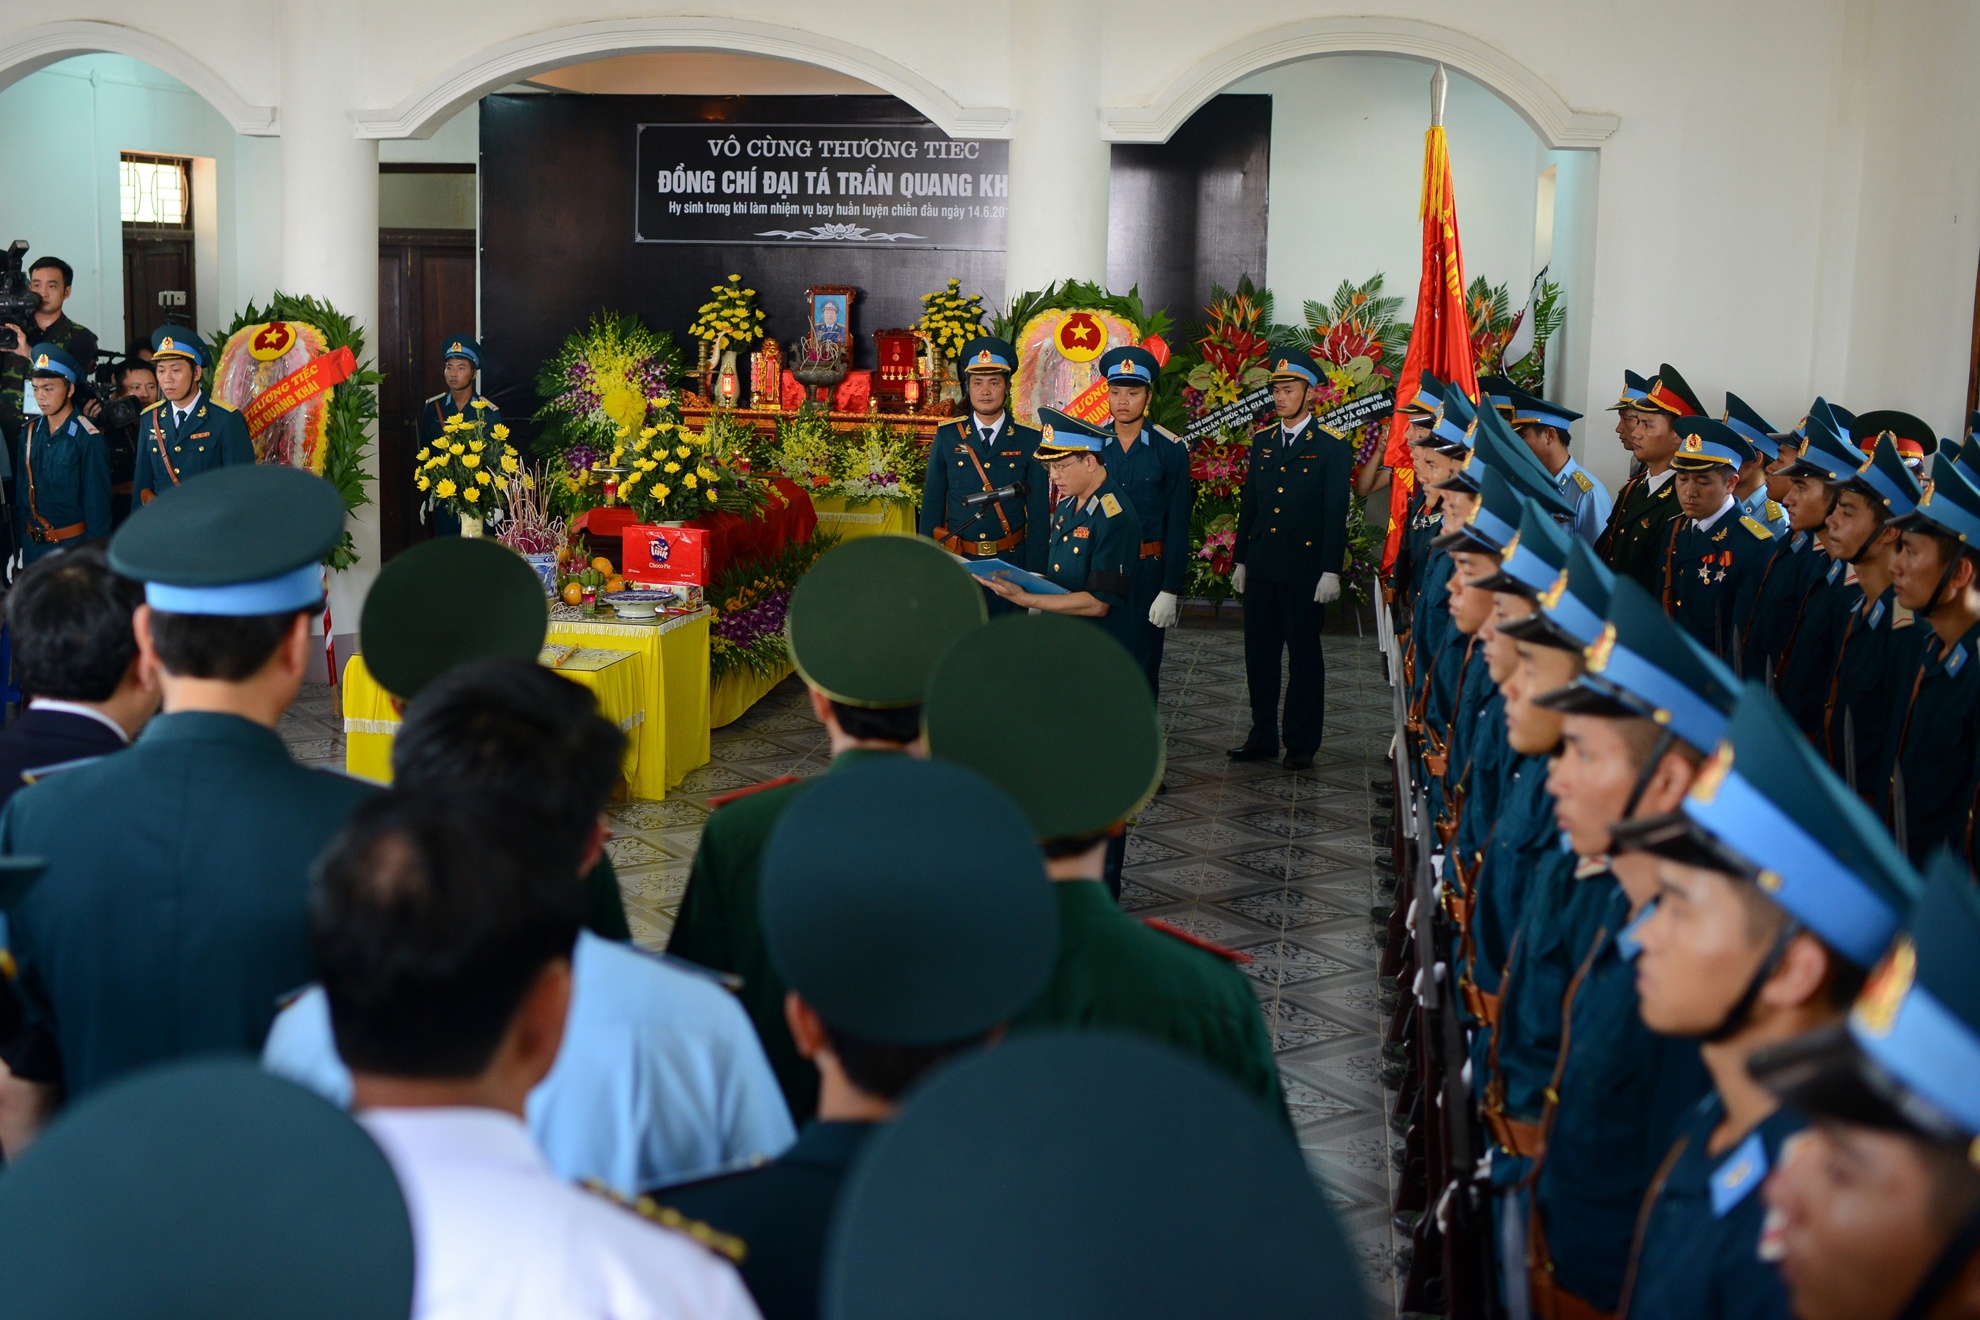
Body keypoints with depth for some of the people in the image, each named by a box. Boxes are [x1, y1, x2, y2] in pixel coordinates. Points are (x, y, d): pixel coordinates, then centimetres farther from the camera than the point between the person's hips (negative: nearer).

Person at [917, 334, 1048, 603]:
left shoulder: (1029, 441, -1)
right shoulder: (947, 438, 2)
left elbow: (1040, 517, -1)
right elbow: (931, 508, 4)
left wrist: (1033, 578, -6)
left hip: (1010, 563, -1)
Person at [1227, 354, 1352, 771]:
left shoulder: (1331, 446, -4)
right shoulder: (1262, 440, 12)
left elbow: (1336, 513, -7)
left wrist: (1331, 571, -12)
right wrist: (1240, 560, 13)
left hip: (1305, 571, -5)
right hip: (1261, 568, 5)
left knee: (1304, 655, 3)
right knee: (1259, 653, 9)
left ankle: (1302, 744, 11)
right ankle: (1263, 737, 20)